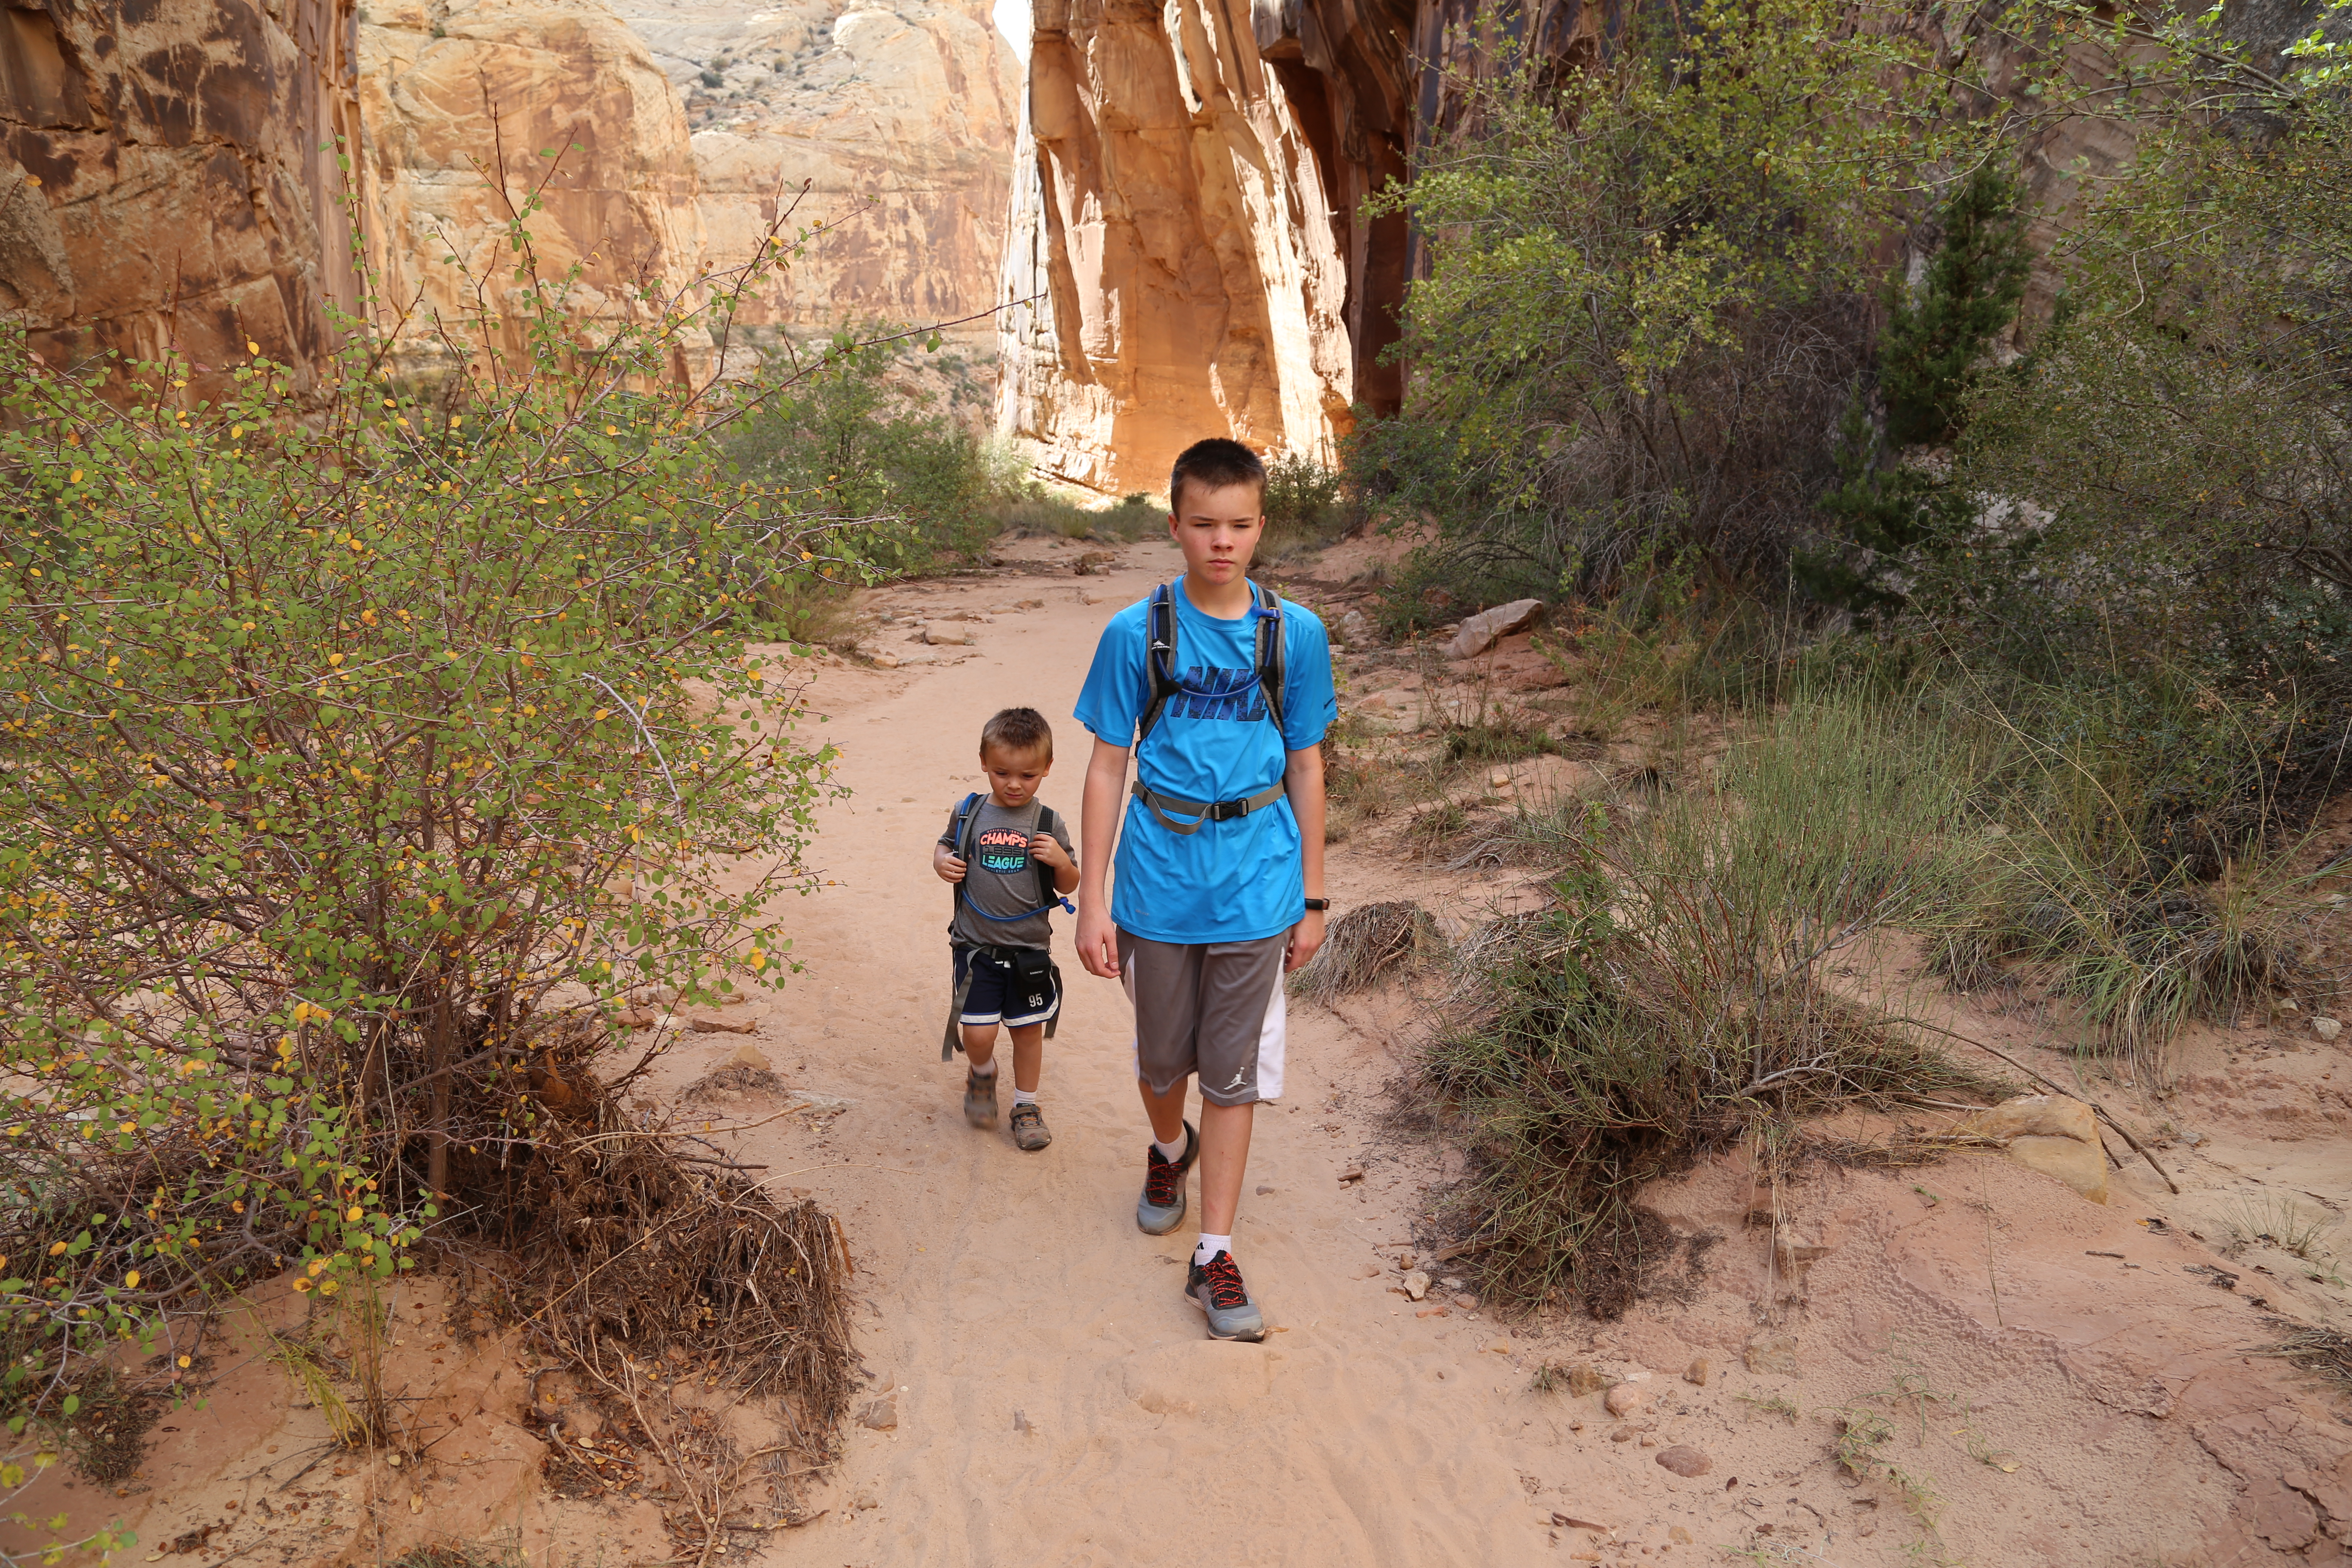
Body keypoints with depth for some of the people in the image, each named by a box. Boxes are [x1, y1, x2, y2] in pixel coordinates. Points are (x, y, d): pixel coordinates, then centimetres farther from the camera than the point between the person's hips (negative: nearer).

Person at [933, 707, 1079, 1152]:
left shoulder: (1049, 824, -3)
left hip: (1029, 949, 0)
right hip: (975, 945, 0)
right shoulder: (969, 813, -2)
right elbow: (946, 847, 15)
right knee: (977, 1033, -4)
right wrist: (943, 863, -7)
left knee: (1028, 1030, 11)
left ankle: (1026, 1106, 31)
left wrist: (1061, 861, -18)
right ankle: (982, 1073, 31)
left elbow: (1069, 886, 3)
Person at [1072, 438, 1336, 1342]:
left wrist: (1311, 897, 7)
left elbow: (1306, 767, 5)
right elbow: (1107, 769, -1)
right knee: (1162, 1056, 17)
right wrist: (1093, 902, -2)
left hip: (1255, 887, 0)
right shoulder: (1136, 635, -5)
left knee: (1234, 1072, 5)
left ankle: (1214, 1259, 17)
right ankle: (1170, 1151, 50)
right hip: (1159, 884, 0)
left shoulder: (1295, 635, -2)